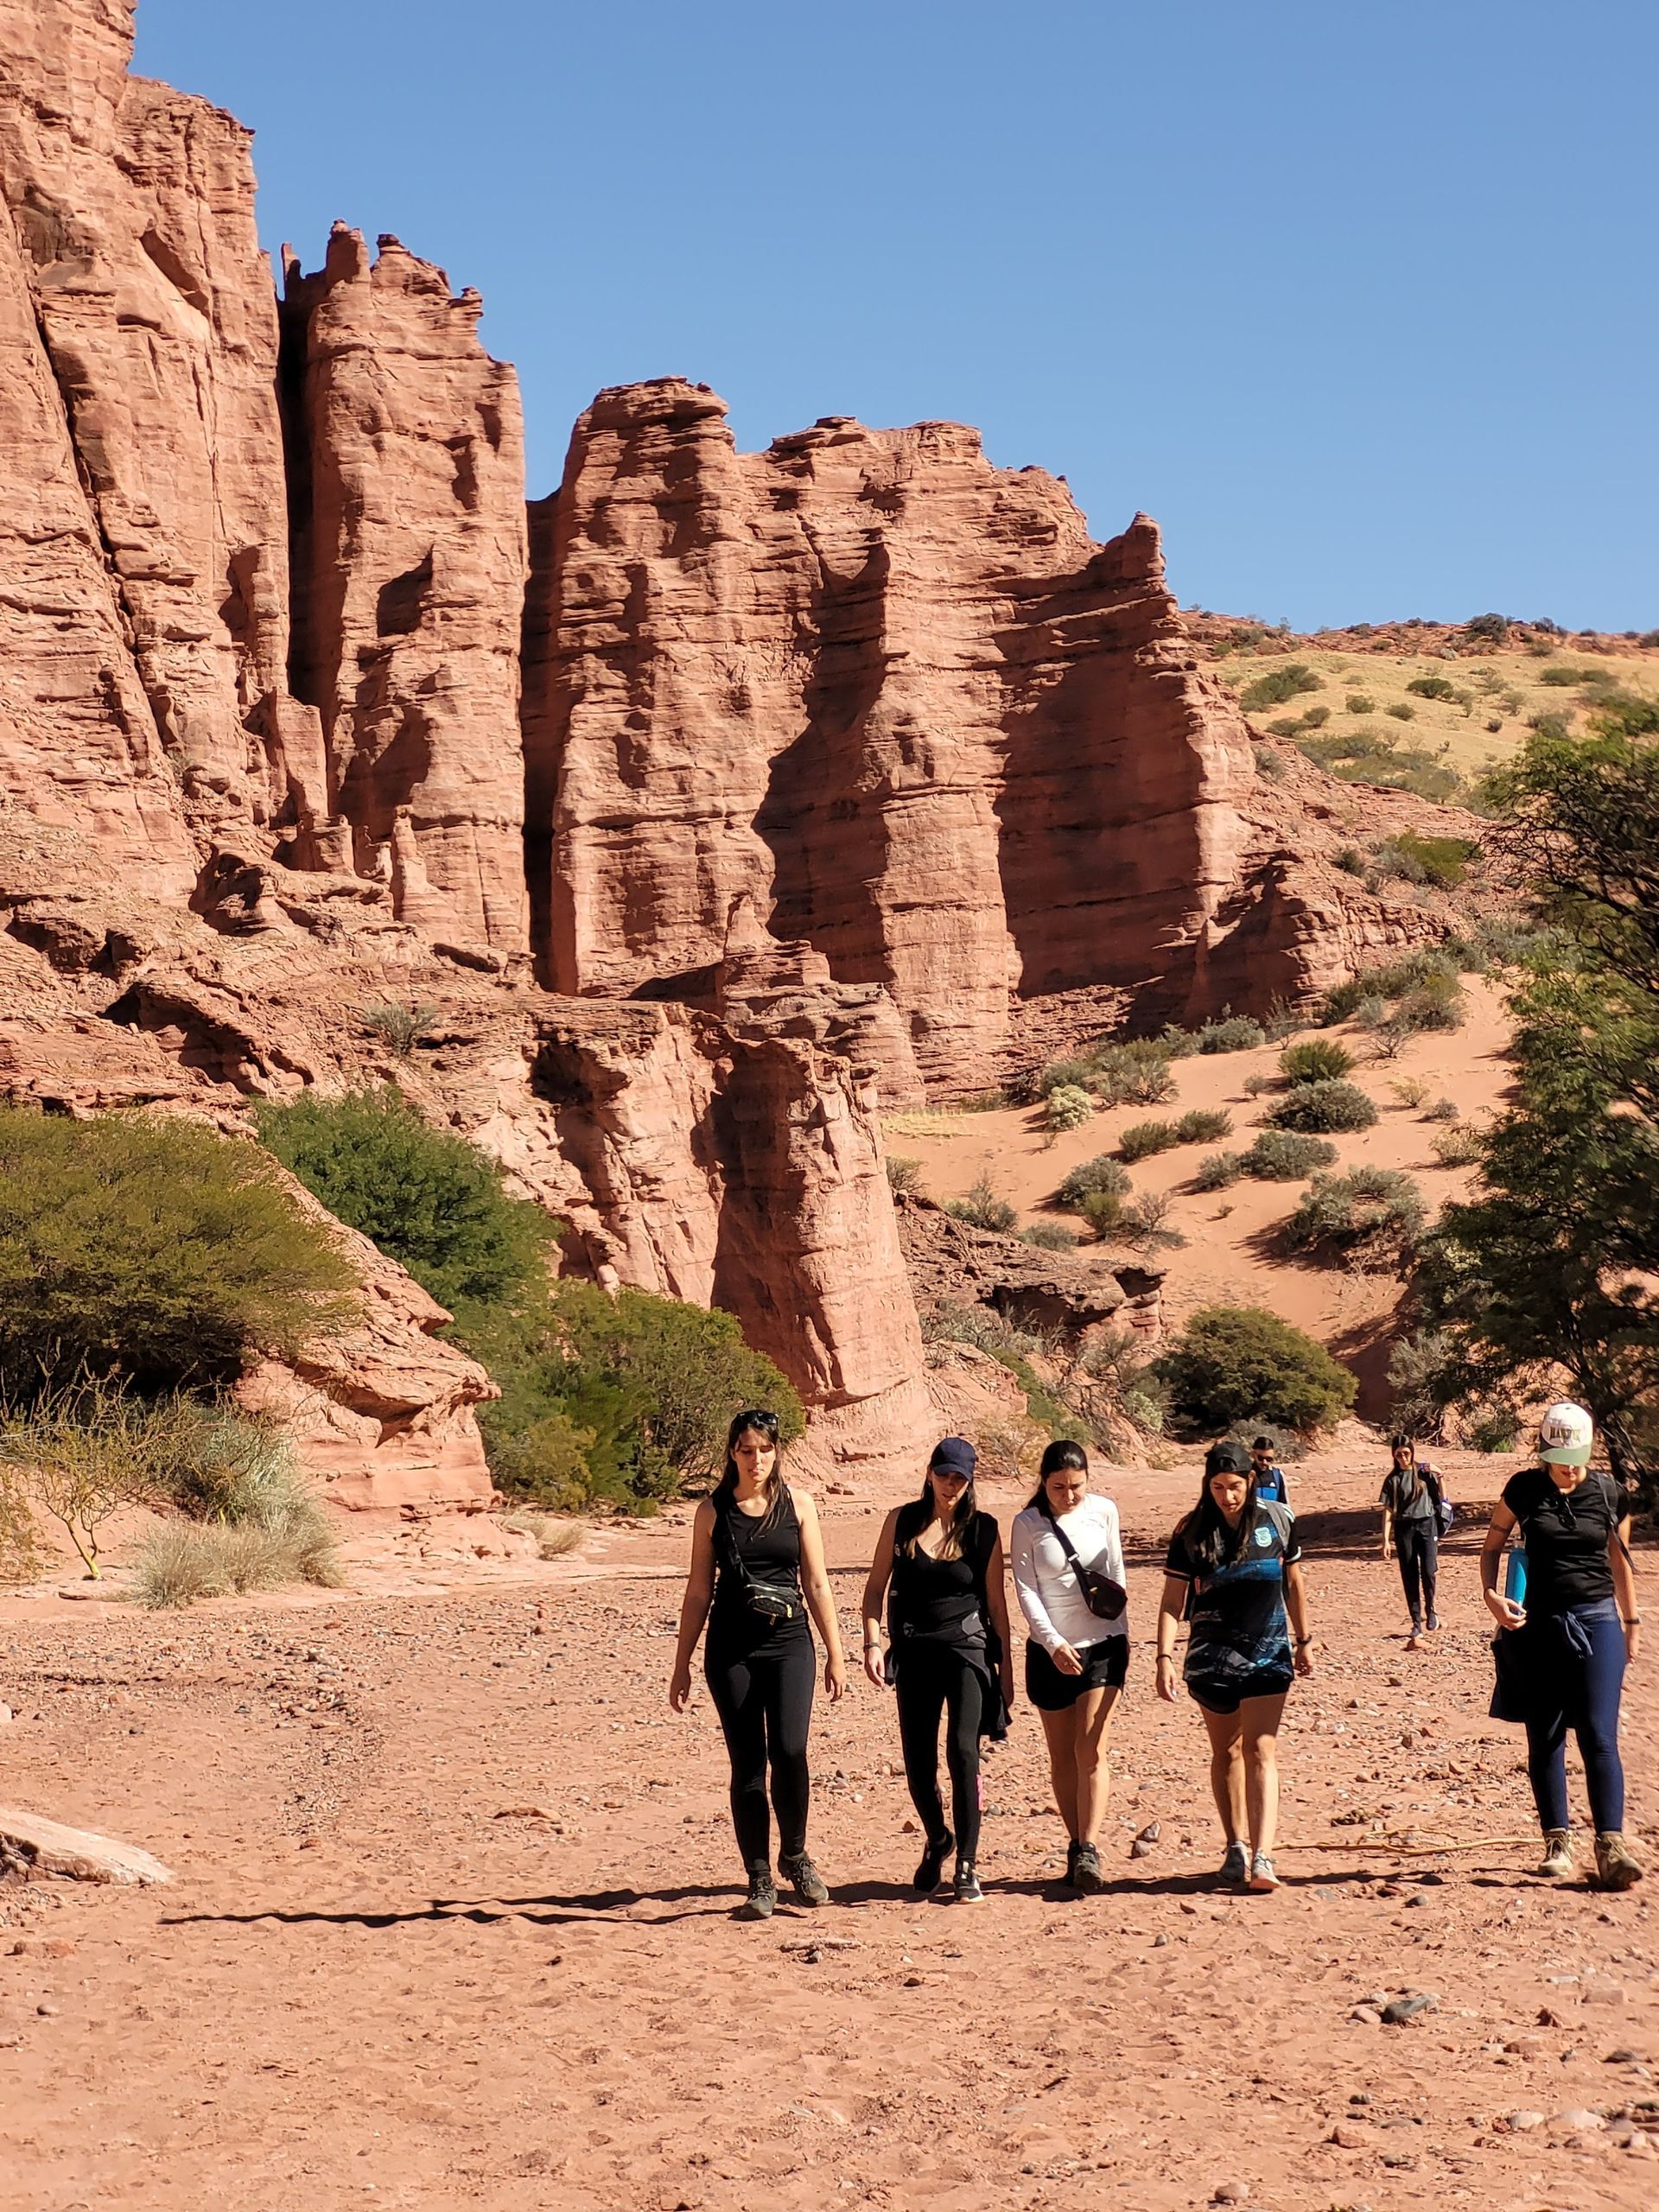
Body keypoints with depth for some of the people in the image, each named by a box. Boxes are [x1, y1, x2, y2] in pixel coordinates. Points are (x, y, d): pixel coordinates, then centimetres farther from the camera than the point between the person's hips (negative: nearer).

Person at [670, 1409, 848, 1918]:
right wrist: (682, 1664, 7)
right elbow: (699, 1590, 8)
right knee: (748, 1762, 1)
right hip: (731, 1650, 0)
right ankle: (759, 1879, 10)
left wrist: (835, 1653, 6)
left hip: (789, 1645, 0)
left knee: (789, 1751, -16)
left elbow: (816, 1583, 8)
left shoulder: (798, 1504, 5)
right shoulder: (713, 1511, 4)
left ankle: (795, 1856, 6)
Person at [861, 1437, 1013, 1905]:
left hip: (967, 1647, -2)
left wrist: (1005, 1665, 8)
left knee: (962, 1750, -17)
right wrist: (873, 1643, -5)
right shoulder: (902, 1521, 4)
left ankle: (966, 1866, -12)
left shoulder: (983, 1529, 2)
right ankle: (936, 1840, 34)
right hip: (914, 1651, 2)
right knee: (918, 1760, 5)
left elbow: (996, 1600, 7)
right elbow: (876, 1586, 7)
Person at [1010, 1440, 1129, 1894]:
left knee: (1090, 1751, -10)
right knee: (1063, 1756, 8)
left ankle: (1088, 1852, -13)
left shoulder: (1103, 1511, 0)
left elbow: (1115, 1575, 10)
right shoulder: (1028, 1524, -5)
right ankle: (1076, 1846, 19)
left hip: (1102, 1643, 0)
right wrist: (1053, 1642, -20)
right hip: (1050, 1651, 0)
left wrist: (1122, 1634, 14)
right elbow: (1025, 1588, -9)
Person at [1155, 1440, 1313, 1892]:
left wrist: (1303, 1640, 15)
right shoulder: (1193, 1532, -5)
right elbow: (1172, 1600, -5)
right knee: (1226, 1751, 11)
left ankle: (1262, 1858, -17)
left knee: (1260, 1752, -10)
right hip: (1211, 1653, 1)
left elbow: (1293, 1583, 11)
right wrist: (1165, 1656, -16)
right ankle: (1236, 1846, 24)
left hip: (1269, 1651, -1)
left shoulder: (1278, 1519, -2)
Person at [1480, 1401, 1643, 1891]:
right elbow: (1491, 1547, 8)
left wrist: (1631, 1621, 17)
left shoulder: (1607, 1493, 1)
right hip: (1539, 1625, 1)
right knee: (1545, 1739, 6)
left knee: (1599, 1736, -9)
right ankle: (1557, 1841, 15)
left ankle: (1611, 1846, -11)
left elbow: (1620, 1560, 13)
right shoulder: (1523, 1490, -1)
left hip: (1597, 1621, -1)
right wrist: (1491, 1596, -9)